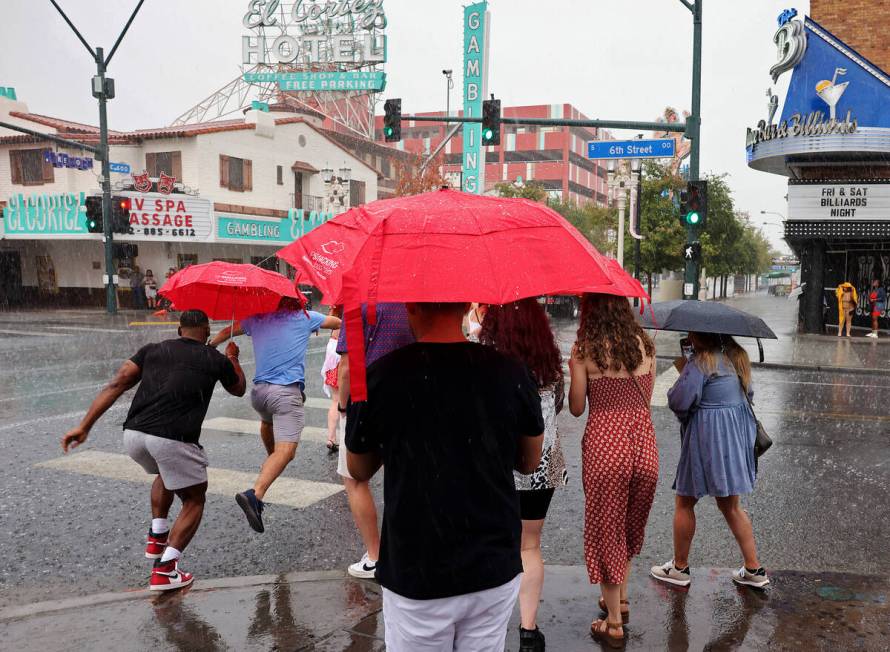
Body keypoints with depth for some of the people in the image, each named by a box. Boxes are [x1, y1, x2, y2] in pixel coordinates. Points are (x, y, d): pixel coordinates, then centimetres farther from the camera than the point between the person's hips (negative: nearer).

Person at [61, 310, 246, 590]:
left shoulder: (152, 350, 18)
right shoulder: (216, 360, 12)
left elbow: (117, 384, 7)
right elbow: (239, 389, 31)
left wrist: (84, 427, 5)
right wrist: (233, 359, 48)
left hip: (133, 435, 5)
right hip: (173, 439, -5)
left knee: (166, 473, 36)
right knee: (194, 501, 15)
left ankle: (156, 537, 31)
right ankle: (165, 569, 1)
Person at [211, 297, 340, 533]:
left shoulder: (256, 319, 16)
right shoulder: (305, 317, 8)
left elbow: (226, 332, 26)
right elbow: (338, 323, 21)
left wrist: (210, 347, 44)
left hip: (259, 390, 5)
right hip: (287, 391, -5)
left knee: (267, 421, 38)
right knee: (286, 450, -14)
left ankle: (270, 459, 56)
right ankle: (255, 494, -32)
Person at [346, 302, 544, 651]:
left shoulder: (379, 377, -14)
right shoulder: (511, 372, -9)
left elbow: (359, 471, 2)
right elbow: (530, 463, 6)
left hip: (415, 574, -1)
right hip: (496, 570, 2)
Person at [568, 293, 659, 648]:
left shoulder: (584, 349, -8)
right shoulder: (645, 345, 5)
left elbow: (577, 408, -4)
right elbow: (646, 398, 12)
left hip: (604, 445, -4)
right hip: (644, 443, 5)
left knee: (605, 530, 11)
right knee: (629, 527, 25)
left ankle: (614, 623, 21)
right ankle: (621, 600, 41)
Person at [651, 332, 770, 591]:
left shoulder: (699, 363, -18)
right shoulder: (738, 358, 7)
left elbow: (678, 402, -21)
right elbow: (748, 393, 18)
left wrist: (682, 372, -4)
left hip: (707, 438, -8)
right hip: (736, 438, 8)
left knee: (684, 502, 9)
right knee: (730, 506, 19)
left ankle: (680, 567, 20)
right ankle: (754, 570, 22)